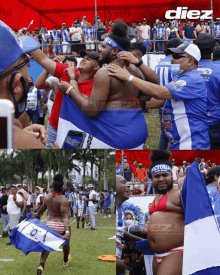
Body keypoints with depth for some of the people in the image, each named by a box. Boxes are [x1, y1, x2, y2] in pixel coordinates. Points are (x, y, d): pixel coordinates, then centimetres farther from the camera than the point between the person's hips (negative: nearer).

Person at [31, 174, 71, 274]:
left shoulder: (47, 197, -2)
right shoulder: (63, 200, -19)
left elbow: (44, 206, 19)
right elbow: (65, 216, -27)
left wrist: (37, 214, 37)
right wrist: (67, 231, -33)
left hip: (50, 224, 4)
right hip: (62, 225, -3)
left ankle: (41, 265, -18)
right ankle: (66, 260, 47)